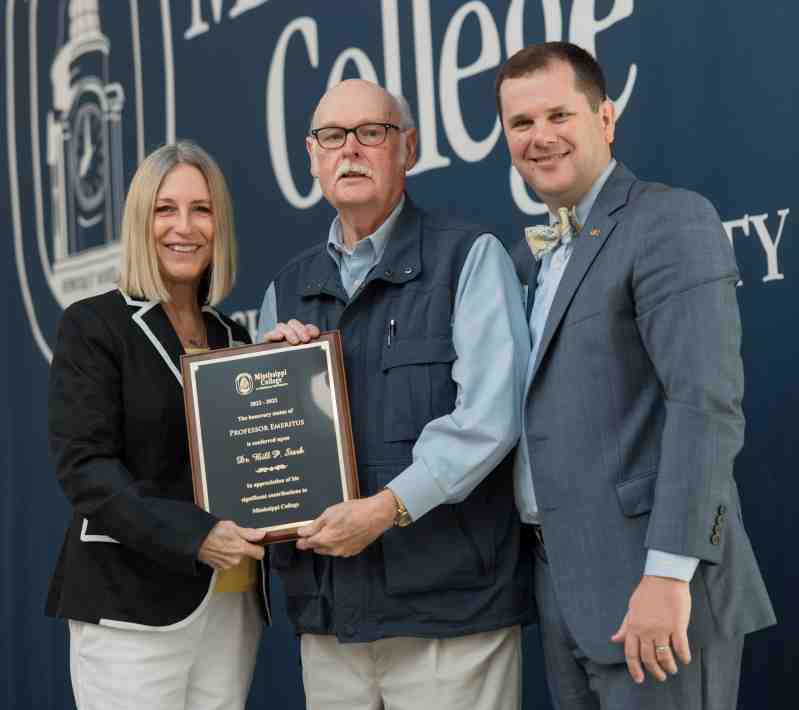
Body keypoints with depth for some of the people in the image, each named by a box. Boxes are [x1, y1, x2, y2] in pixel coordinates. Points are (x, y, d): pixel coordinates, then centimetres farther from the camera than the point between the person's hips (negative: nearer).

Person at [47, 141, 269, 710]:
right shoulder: (94, 325, -2)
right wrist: (192, 536, -21)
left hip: (234, 599, 5)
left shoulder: (233, 336, 14)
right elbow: (84, 464, -11)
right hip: (132, 604, -5)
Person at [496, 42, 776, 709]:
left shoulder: (672, 221, -8)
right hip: (565, 582, 8)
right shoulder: (548, 253, 18)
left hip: (649, 584, -8)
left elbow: (707, 402, -18)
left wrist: (668, 574, -24)